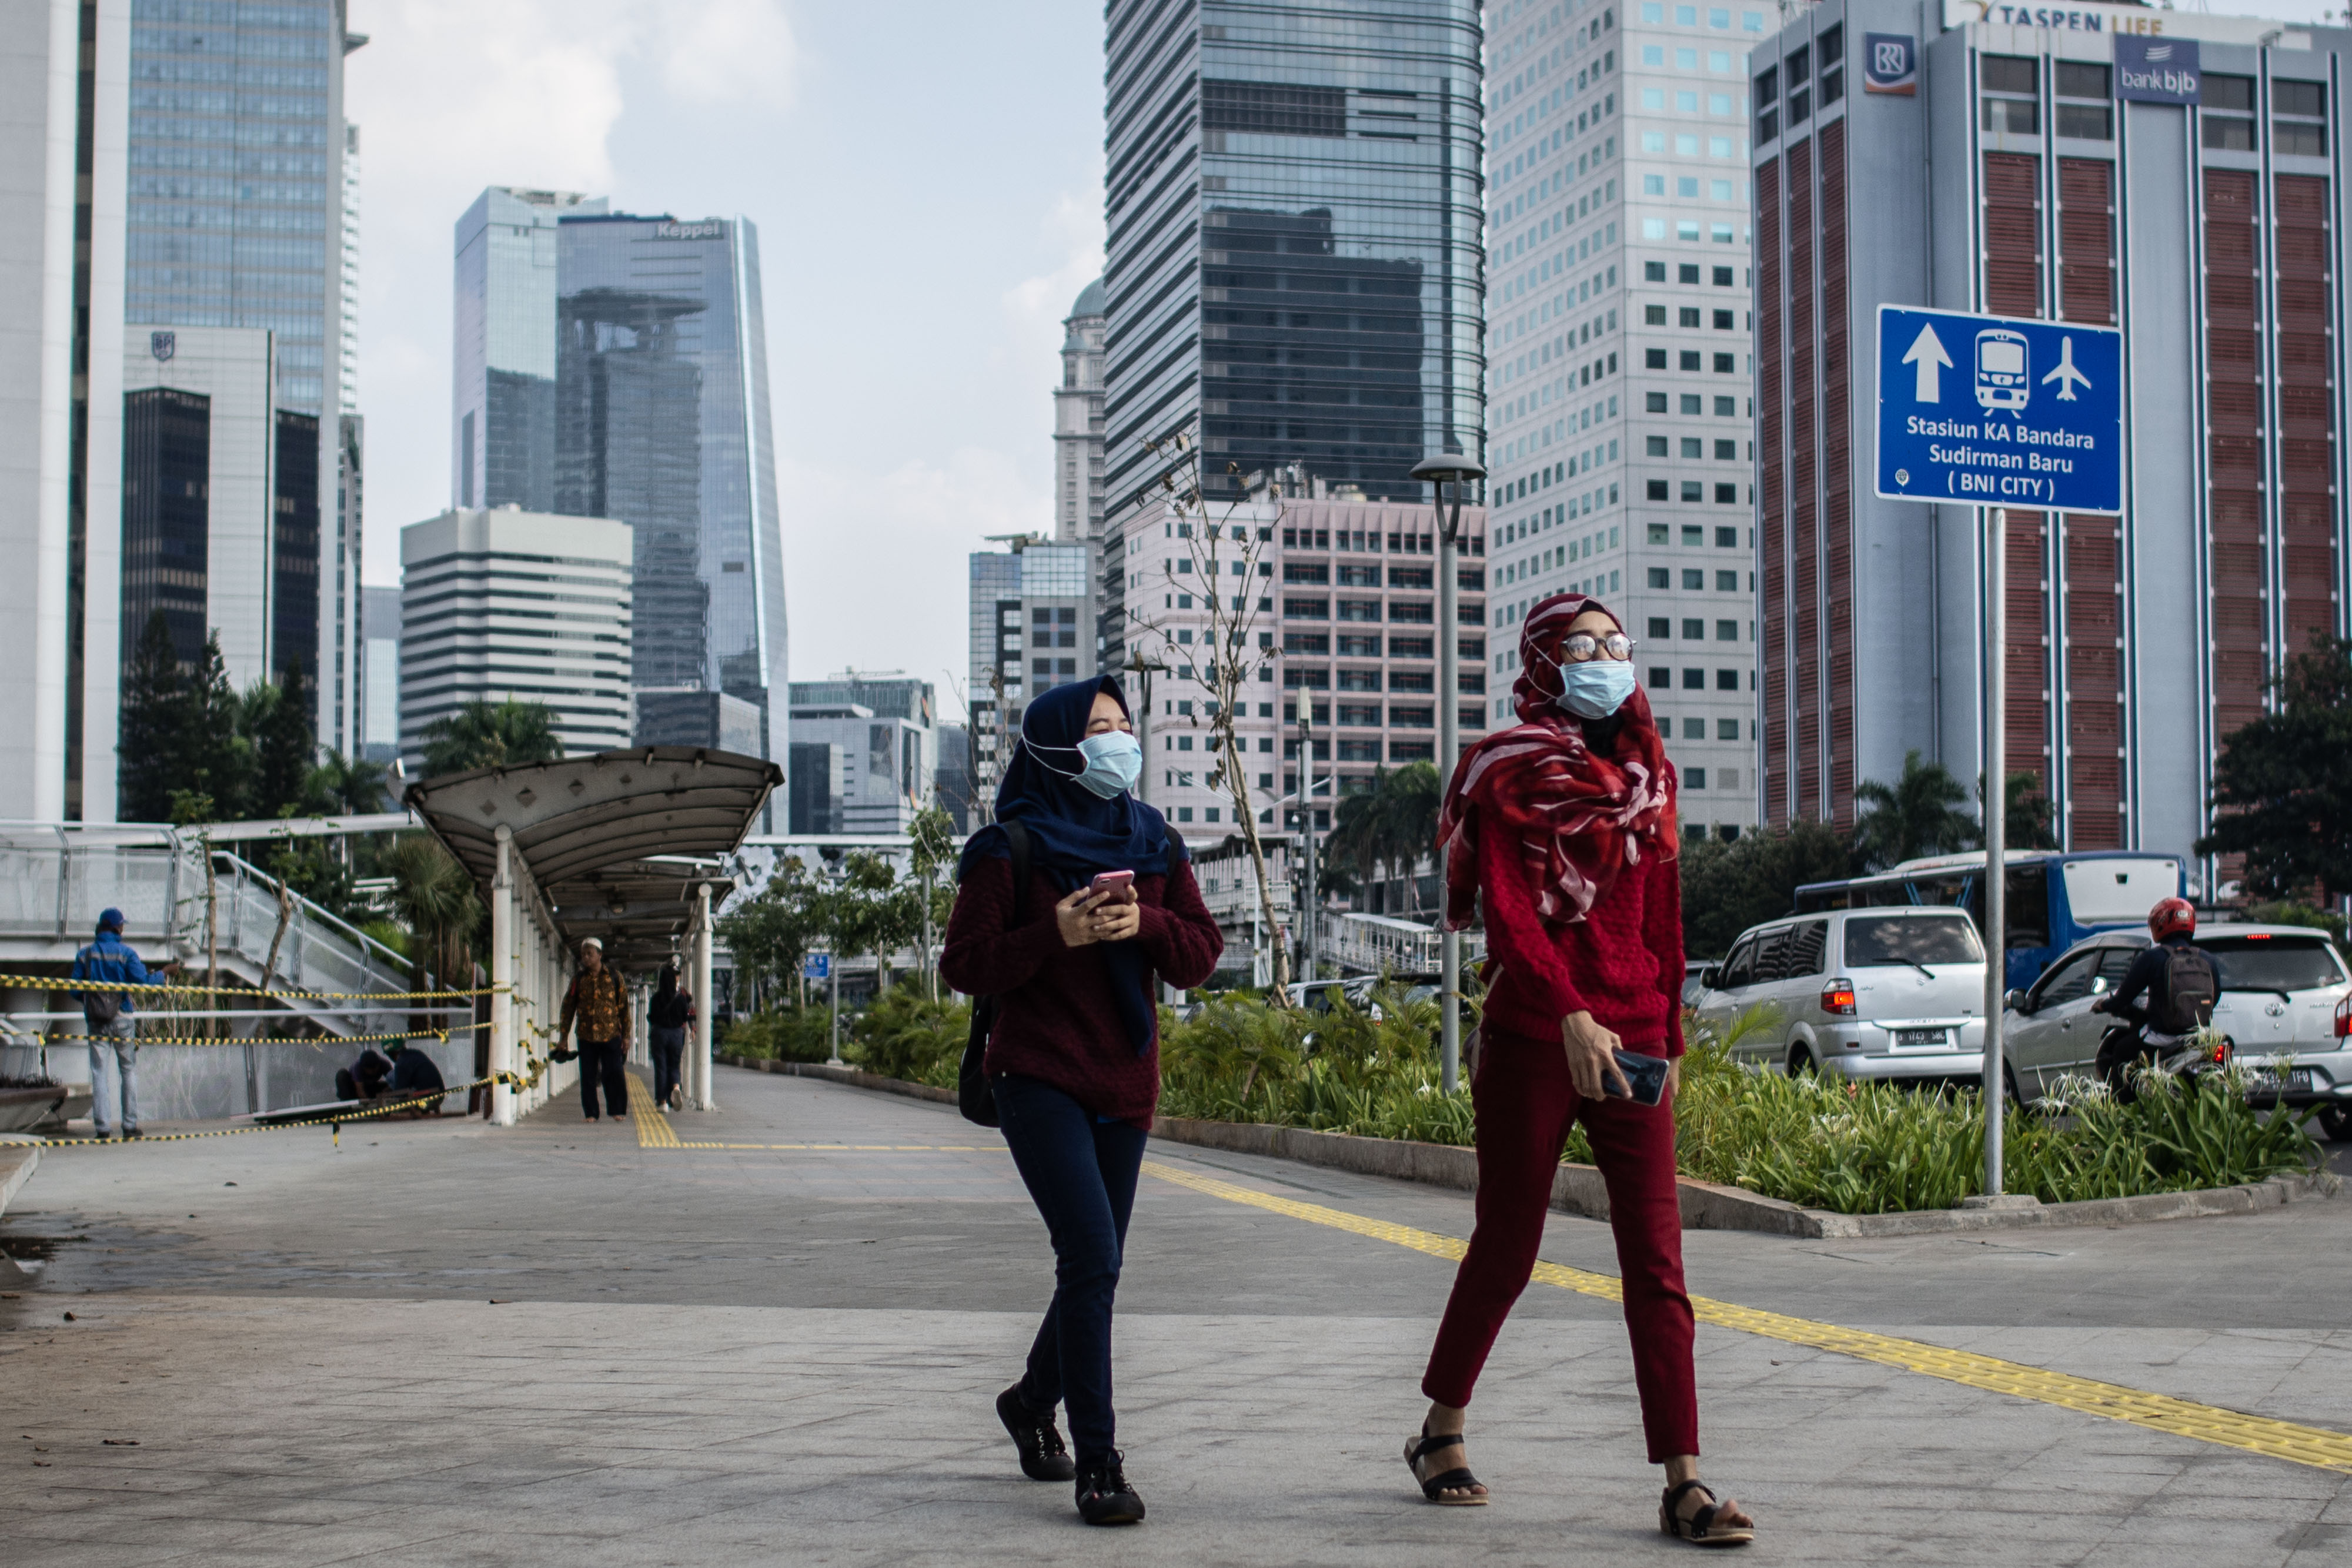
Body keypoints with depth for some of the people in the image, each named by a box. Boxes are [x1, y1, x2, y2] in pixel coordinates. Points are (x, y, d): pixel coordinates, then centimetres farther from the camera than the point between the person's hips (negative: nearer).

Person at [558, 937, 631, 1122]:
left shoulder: (614, 977, 4)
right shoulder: (578, 979, 9)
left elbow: (624, 1007, 6)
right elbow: (568, 1007, 11)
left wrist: (626, 1036, 1)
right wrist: (564, 1035, 6)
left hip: (611, 1035, -2)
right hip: (586, 1036, 2)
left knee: (613, 1075, -4)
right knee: (588, 1077, 1)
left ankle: (617, 1110, 8)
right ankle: (591, 1113, 9)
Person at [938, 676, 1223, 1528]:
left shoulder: (1154, 843, 10)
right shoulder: (1009, 848, -5)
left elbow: (1202, 952, 8)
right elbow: (965, 965, -7)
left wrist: (1144, 925, -12)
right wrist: (1055, 935, -20)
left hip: (1125, 1084, 6)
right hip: (1040, 1078, -6)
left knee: (1093, 1265, 13)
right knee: (1092, 1257, -17)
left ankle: (1032, 1400, 39)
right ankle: (1098, 1464, -12)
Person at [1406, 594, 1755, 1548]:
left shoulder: (1647, 772, 13)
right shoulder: (1507, 772, -3)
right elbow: (1507, 910, -14)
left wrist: (1669, 1032, 15)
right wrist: (1573, 1018, -27)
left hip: (1630, 1043, 4)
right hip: (1530, 1041, -4)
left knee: (1657, 1263, -3)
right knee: (1506, 1251, 6)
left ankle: (1683, 1485, -4)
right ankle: (1440, 1435, 27)